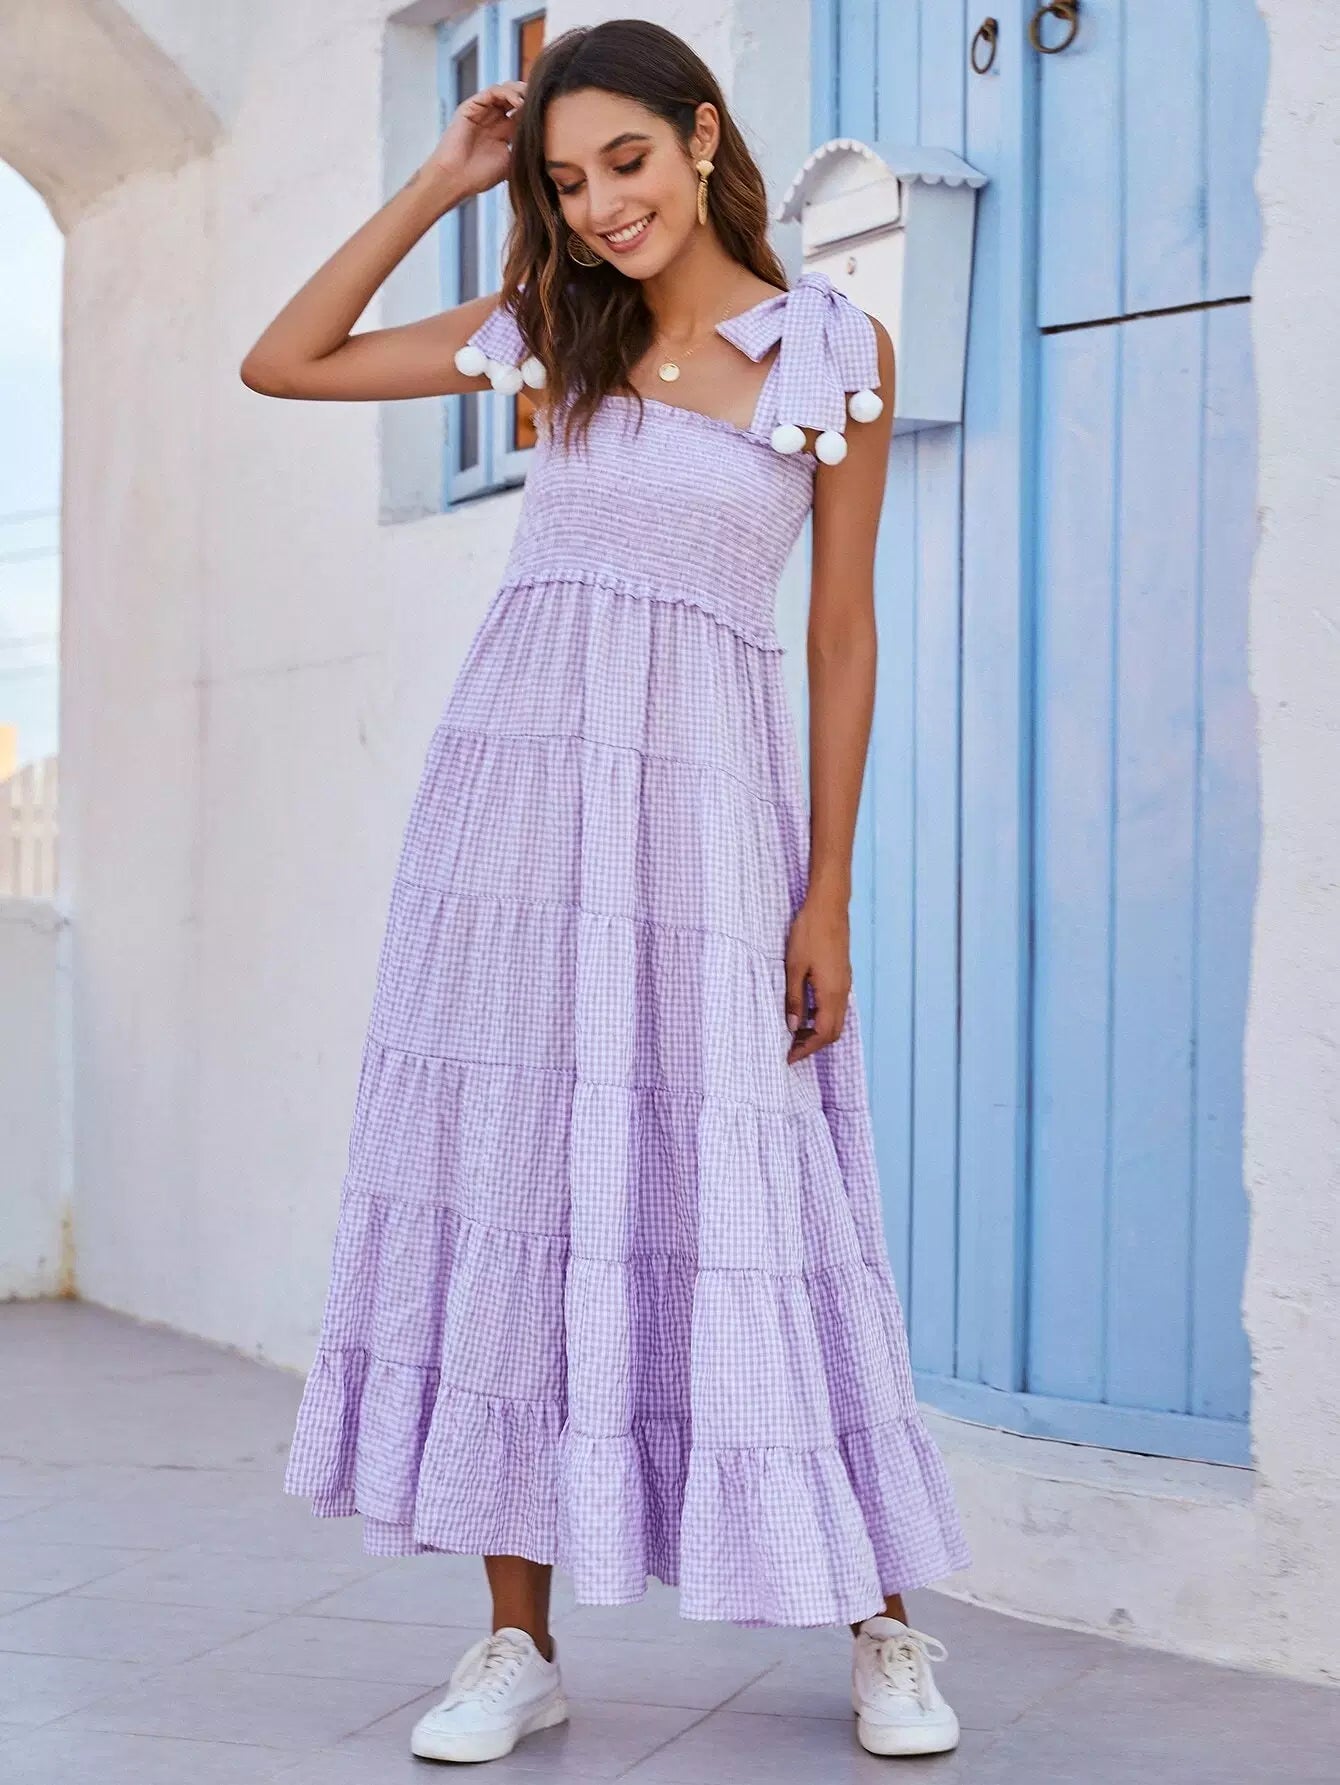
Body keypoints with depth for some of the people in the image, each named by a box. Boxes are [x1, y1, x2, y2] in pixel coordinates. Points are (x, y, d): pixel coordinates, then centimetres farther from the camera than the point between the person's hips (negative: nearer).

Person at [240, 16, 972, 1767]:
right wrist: (436, 186, 9)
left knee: (734, 1211, -2)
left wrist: (827, 892, -3)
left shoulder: (836, 348, 2)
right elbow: (280, 363, 14)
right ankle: (520, 1640, 10)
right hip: (511, 780, 3)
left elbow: (844, 631, 2)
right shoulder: (549, 334, 11)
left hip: (702, 795, -3)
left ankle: (886, 1625, 14)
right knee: (504, 1192, 1)